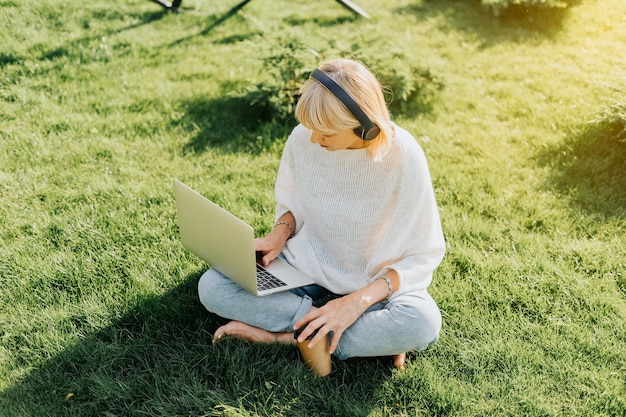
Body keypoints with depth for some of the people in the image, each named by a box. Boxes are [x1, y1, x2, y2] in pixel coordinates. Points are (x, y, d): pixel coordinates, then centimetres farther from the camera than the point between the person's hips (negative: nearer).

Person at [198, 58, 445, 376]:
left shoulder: (401, 155, -22)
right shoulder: (302, 139, -13)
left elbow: (423, 254, -16)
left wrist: (359, 301, -27)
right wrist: (281, 230, -15)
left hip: (376, 281, -3)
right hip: (306, 266, 4)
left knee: (423, 324, -34)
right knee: (211, 286, -18)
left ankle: (283, 336, -17)